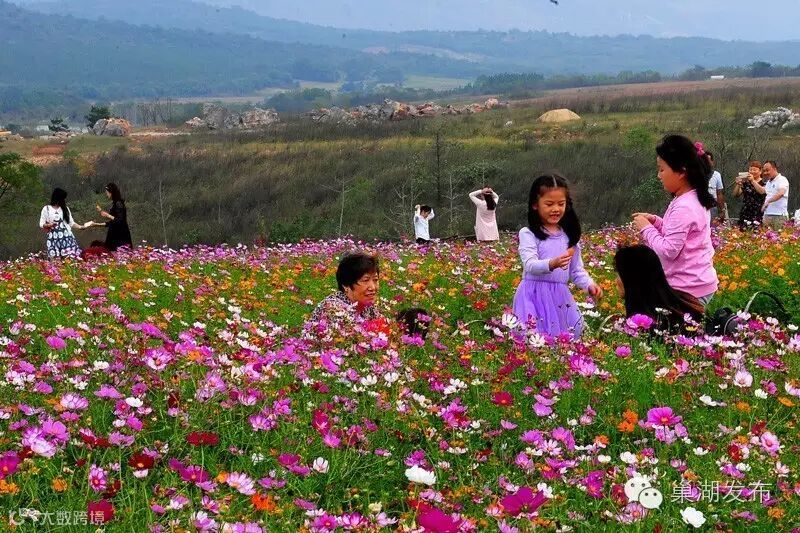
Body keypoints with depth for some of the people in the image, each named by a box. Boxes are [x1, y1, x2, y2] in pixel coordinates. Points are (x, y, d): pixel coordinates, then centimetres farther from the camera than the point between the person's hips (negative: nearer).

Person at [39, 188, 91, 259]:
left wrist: (82, 227, 3)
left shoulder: (65, 209, 13)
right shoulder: (46, 209, 4)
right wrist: (49, 225, -16)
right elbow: (41, 224, 3)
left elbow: (71, 223, 16)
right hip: (54, 239, -2)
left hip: (67, 238, 2)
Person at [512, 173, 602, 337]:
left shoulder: (570, 235, 10)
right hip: (535, 298, -4)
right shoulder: (528, 234, -4)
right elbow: (530, 265, -18)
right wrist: (552, 264, -37)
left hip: (561, 298, 4)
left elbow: (577, 270, 14)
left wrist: (589, 285, -6)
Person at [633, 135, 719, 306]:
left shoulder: (683, 208, -22)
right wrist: (656, 222, 7)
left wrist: (646, 228, -11)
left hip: (689, 290, -10)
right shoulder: (694, 199, 9)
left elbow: (668, 251, -23)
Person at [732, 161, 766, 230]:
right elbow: (736, 194, 7)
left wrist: (753, 181, -23)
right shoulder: (745, 183, 15)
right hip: (745, 214, 3)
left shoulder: (763, 183, 5)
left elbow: (762, 191, -16)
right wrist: (738, 184, -10)